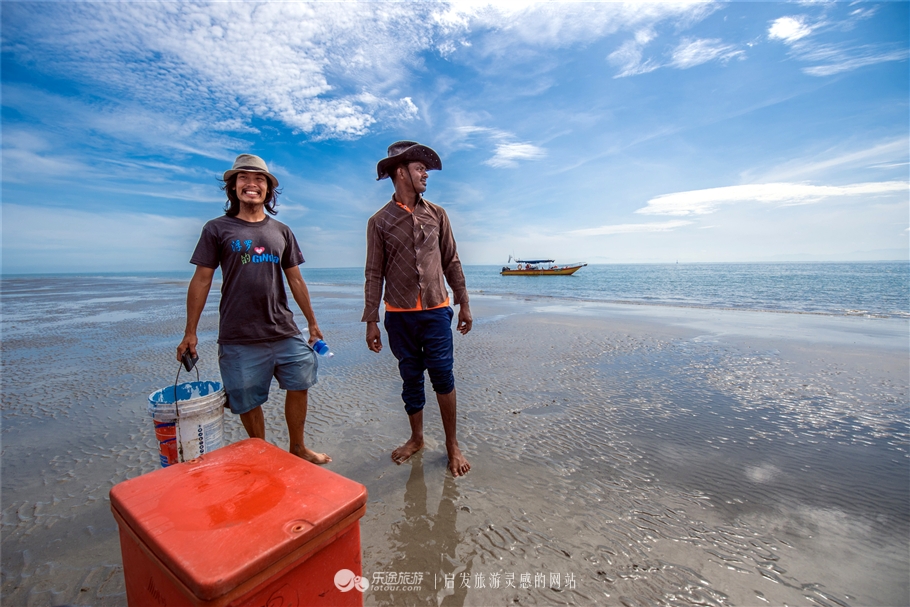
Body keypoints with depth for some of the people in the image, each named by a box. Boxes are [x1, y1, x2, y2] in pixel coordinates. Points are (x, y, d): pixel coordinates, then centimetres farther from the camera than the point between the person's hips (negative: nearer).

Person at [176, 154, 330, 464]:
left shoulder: (281, 231, 11)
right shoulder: (217, 229, 4)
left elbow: (295, 280, 12)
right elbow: (201, 280, 2)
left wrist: (312, 322, 12)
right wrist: (190, 332, -1)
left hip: (285, 332, 3)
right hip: (239, 338, -2)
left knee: (299, 386, 7)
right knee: (247, 403, 7)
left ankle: (297, 448, 28)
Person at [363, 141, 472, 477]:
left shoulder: (437, 214, 8)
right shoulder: (379, 221, 3)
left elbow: (451, 262, 9)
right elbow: (374, 274, 1)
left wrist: (464, 304, 6)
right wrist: (371, 320, -2)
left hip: (435, 311, 0)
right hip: (399, 315, 0)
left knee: (443, 377, 0)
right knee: (411, 379, 11)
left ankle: (452, 444, 19)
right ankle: (416, 439, 31)